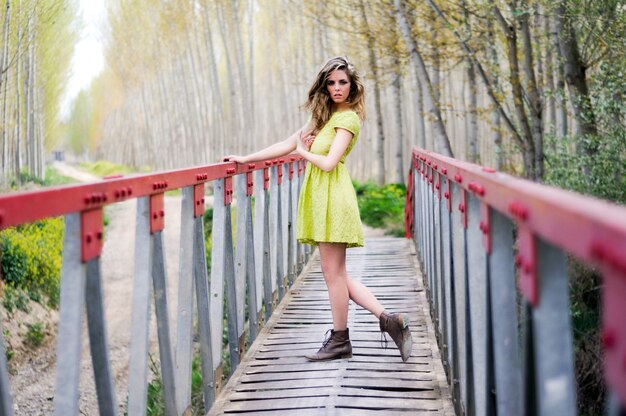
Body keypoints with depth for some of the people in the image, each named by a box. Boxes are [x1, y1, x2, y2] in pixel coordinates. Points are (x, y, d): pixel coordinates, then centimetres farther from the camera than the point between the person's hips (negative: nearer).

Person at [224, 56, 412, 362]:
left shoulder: (347, 118, -7)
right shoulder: (325, 115, 19)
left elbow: (328, 163, -16)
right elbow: (288, 144, 19)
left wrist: (304, 151, 2)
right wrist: (246, 159, 16)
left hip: (332, 196, -9)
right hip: (319, 196, 9)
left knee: (333, 273, -1)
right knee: (335, 274, 9)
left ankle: (339, 340, 12)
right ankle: (388, 319, 10)